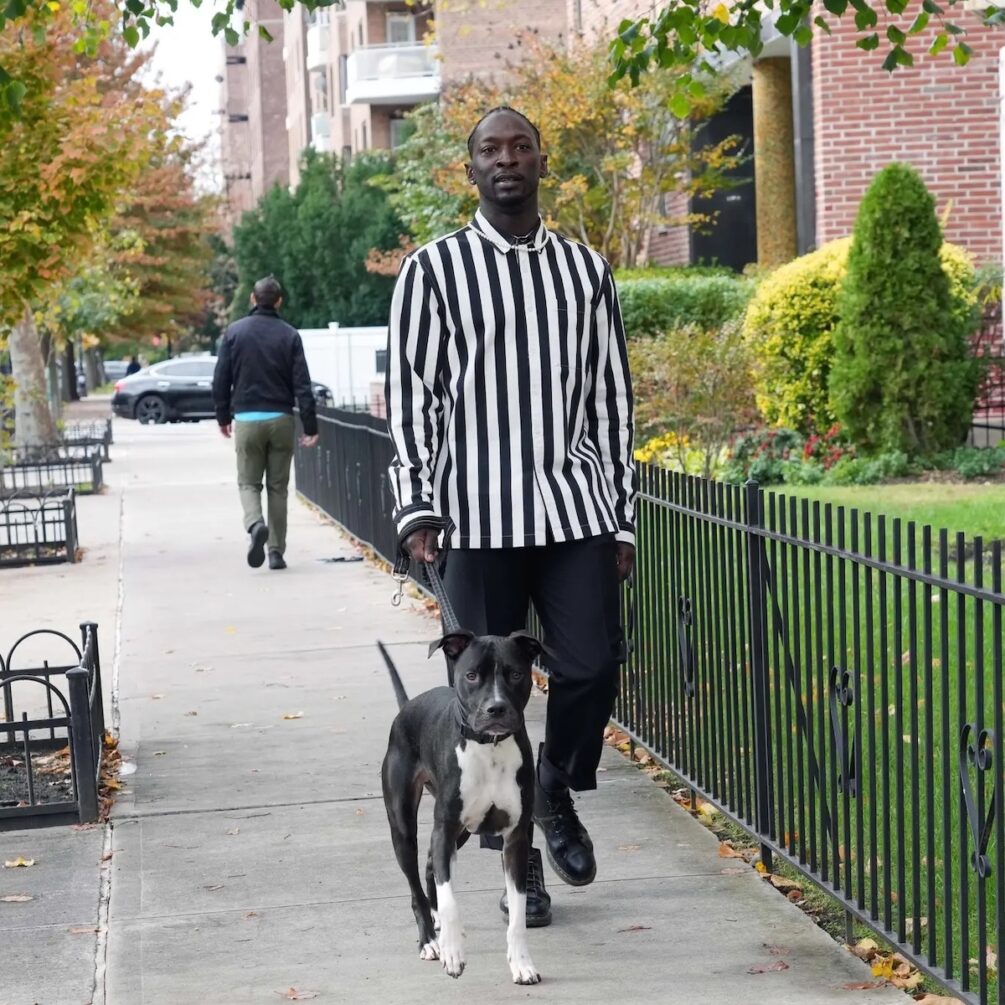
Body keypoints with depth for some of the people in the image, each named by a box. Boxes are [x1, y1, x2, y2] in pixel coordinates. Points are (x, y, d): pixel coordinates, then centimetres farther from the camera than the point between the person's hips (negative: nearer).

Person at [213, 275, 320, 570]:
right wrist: (310, 426, -3)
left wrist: (223, 417, 14)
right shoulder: (289, 335, -2)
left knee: (248, 482, 9)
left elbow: (221, 380, 2)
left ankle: (255, 524, -21)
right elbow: (302, 385, -5)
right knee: (278, 487, 9)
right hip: (281, 419, 0)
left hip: (246, 419, 0)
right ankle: (276, 551, 7)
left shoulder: (234, 332, 1)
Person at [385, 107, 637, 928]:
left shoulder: (585, 269, 11)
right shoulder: (433, 269, 3)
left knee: (592, 666, -6)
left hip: (577, 508, 2)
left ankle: (557, 790, 24)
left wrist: (622, 518, 9)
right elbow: (409, 394, 1)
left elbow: (612, 398, 13)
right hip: (482, 516, -2)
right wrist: (418, 507, -8)